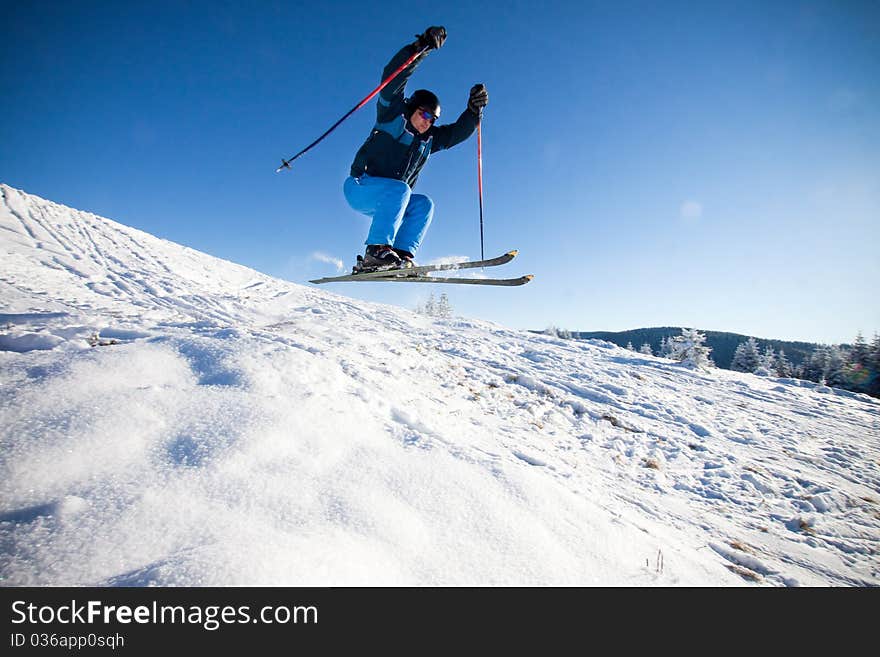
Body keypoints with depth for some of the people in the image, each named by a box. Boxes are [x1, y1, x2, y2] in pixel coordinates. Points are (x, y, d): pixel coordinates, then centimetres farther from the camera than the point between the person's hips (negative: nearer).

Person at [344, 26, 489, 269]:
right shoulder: (393, 115, 1)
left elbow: (458, 132, 16)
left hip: (391, 200, 7)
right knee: (399, 190, -30)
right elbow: (392, 78, -12)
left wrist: (474, 109, 0)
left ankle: (403, 254, -22)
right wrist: (422, 46, -20)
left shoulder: (429, 139, 18)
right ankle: (377, 251, -35)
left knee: (424, 204, -11)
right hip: (359, 186, -7)